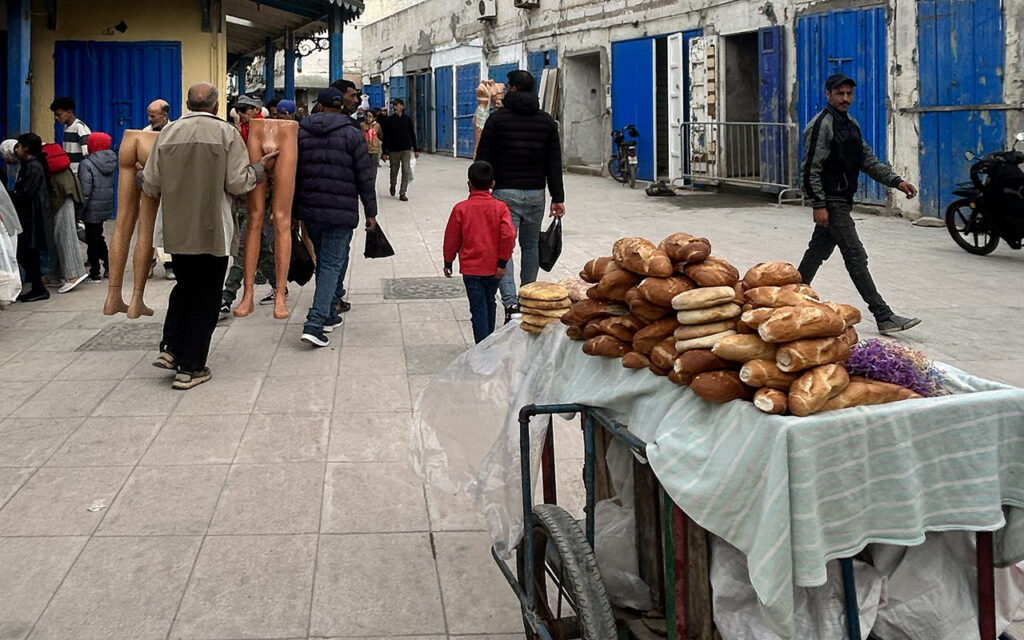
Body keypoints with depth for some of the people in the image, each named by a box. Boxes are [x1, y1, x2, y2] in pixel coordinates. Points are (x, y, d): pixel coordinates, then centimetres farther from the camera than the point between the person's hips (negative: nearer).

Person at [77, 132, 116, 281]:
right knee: (98, 236, 21)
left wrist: (79, 212, -12)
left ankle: (95, 273, 5)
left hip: (93, 208, -7)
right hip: (107, 206, 7)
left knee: (92, 240, 1)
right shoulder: (111, 161, 5)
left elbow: (85, 191, -17)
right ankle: (108, 266, 21)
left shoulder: (86, 164, -16)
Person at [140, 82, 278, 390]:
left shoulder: (168, 133, 2)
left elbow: (151, 185, 4)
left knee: (184, 287, 24)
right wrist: (260, 167, 8)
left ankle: (171, 348, 13)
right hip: (212, 231, -4)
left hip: (177, 231, 4)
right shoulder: (226, 133, -7)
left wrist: (141, 176, 28)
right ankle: (190, 367, 7)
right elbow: (237, 183, -10)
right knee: (205, 298, 6)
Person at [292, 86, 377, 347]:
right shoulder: (352, 134, -3)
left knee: (324, 261, 20)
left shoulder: (301, 132, 7)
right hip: (341, 211, -4)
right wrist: (371, 212, 3)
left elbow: (294, 174, 10)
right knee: (332, 264, -4)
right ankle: (314, 324, -14)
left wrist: (293, 210, 18)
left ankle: (328, 315, 28)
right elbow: (364, 176, -4)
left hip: (309, 209, 4)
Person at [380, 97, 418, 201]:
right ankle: (393, 186, 39)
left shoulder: (407, 118, 4)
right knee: (394, 171, 10)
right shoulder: (389, 120, -1)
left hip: (406, 150, 0)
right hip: (393, 150, 0)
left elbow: (412, 134, 10)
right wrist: (384, 152, -4)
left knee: (406, 171, -7)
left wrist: (415, 149, 9)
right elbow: (385, 137, 0)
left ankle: (402, 193, -2)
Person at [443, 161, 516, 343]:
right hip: (493, 268, 2)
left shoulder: (461, 208, -6)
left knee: (478, 309, -2)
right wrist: (502, 262, -7)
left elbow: (452, 238, 0)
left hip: (471, 268, -2)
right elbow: (508, 235, -14)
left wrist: (448, 262, 13)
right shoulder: (500, 207, -5)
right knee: (489, 304, 21)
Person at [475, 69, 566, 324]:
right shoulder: (546, 121, 7)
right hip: (536, 193, 4)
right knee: (531, 245, 17)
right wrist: (557, 198, 9)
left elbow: (484, 159, -5)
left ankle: (511, 303, -23)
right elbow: (554, 163, 6)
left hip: (505, 192, -4)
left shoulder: (497, 118, -4)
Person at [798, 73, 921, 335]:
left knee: (818, 251, 16)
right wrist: (818, 205, -21)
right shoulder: (821, 125, -13)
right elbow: (811, 169, -17)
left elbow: (868, 160, 17)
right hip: (831, 202, -9)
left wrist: (896, 181, 6)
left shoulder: (851, 124, 16)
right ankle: (884, 317, -10)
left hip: (842, 200, 9)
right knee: (856, 256, -9)